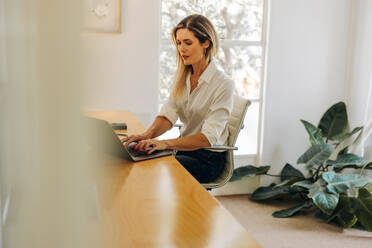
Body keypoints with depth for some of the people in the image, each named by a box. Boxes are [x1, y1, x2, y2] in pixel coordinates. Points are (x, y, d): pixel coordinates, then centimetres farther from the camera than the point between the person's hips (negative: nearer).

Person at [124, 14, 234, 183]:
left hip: (209, 158, -6)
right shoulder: (182, 77, 6)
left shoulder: (223, 84, -16)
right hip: (185, 148, 6)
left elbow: (208, 137, -23)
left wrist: (166, 143, -35)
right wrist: (148, 135, -25)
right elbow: (168, 114, -4)